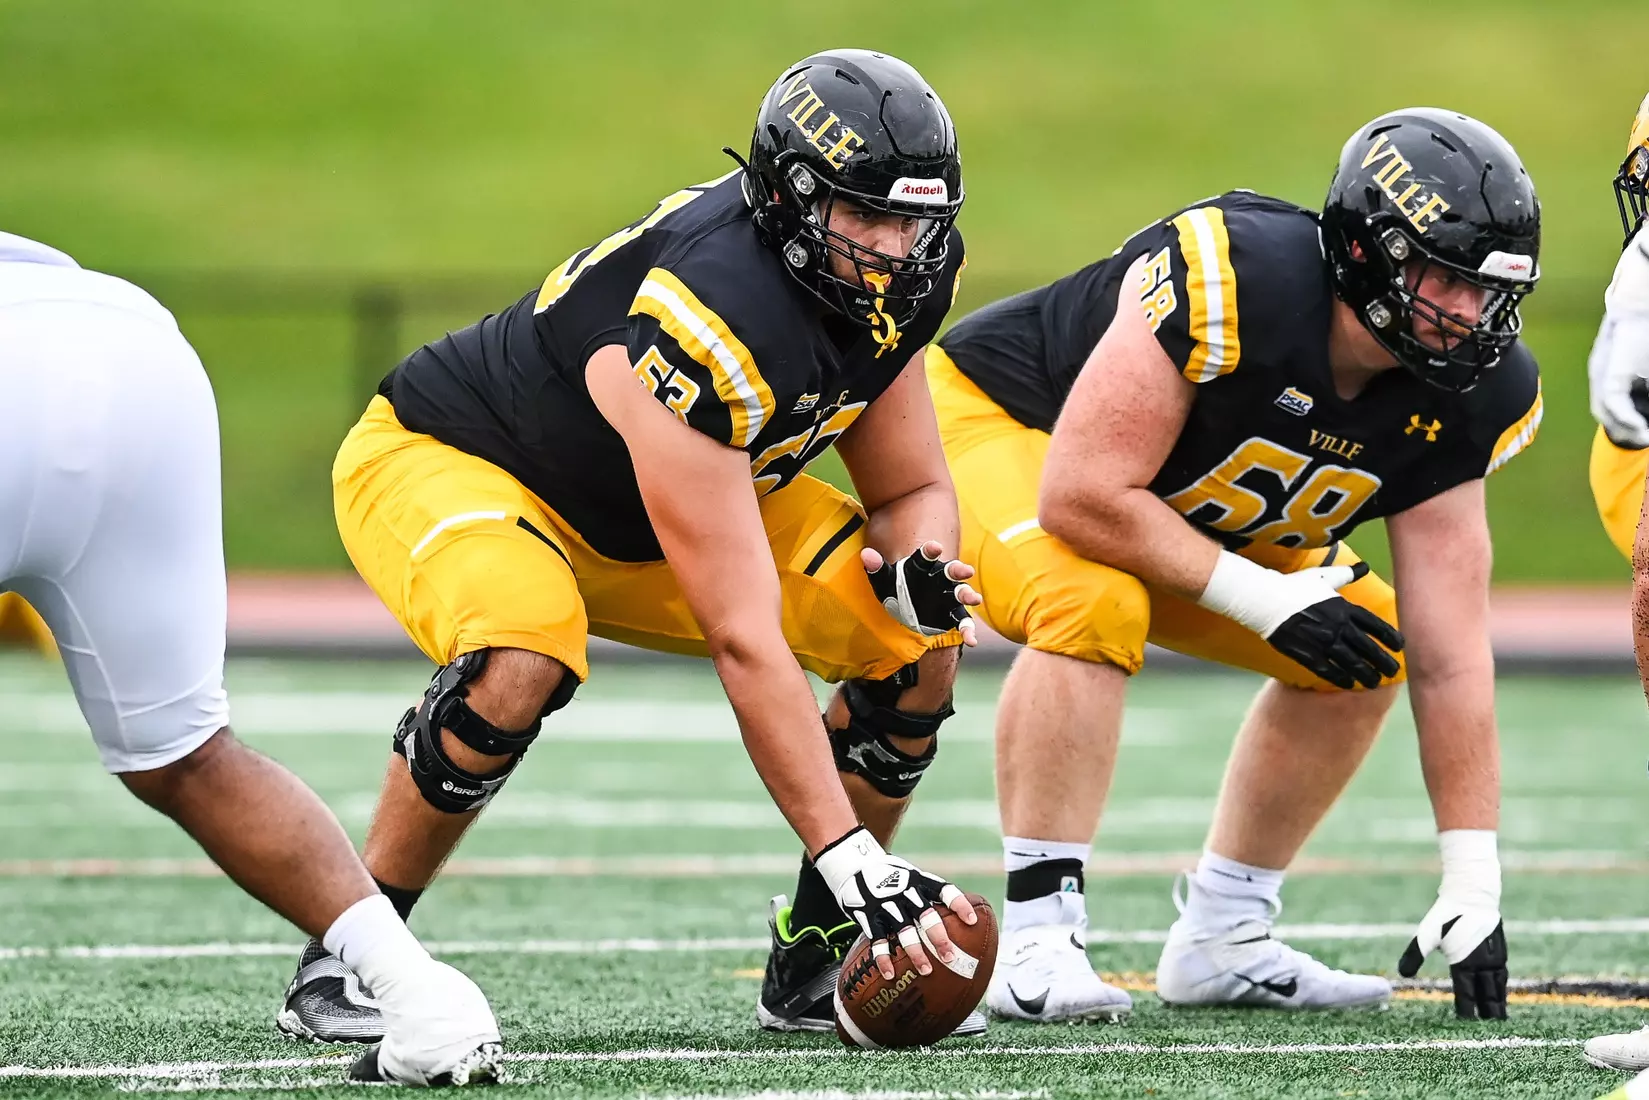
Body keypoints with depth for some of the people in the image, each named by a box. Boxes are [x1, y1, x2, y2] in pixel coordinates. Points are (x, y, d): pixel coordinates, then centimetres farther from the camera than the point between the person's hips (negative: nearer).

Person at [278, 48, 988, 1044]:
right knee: (524, 660, -39)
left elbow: (914, 492, 1)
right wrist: (847, 857, -42)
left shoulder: (884, 289, -15)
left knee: (920, 646, -10)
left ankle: (814, 962, 5)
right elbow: (742, 636, -40)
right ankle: (343, 961, -20)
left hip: (647, 516, 8)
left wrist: (919, 569, -25)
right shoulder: (707, 322, -39)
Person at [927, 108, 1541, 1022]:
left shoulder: (1457, 400, -17)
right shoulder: (1232, 285, -38)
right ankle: (1036, 944, -30)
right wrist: (1266, 597, -30)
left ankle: (1220, 938, 8)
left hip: (1188, 511, 8)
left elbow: (1448, 656, -14)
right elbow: (1082, 499, -36)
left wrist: (1474, 884, -17)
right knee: (1094, 606, -35)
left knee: (1364, 652, -1)